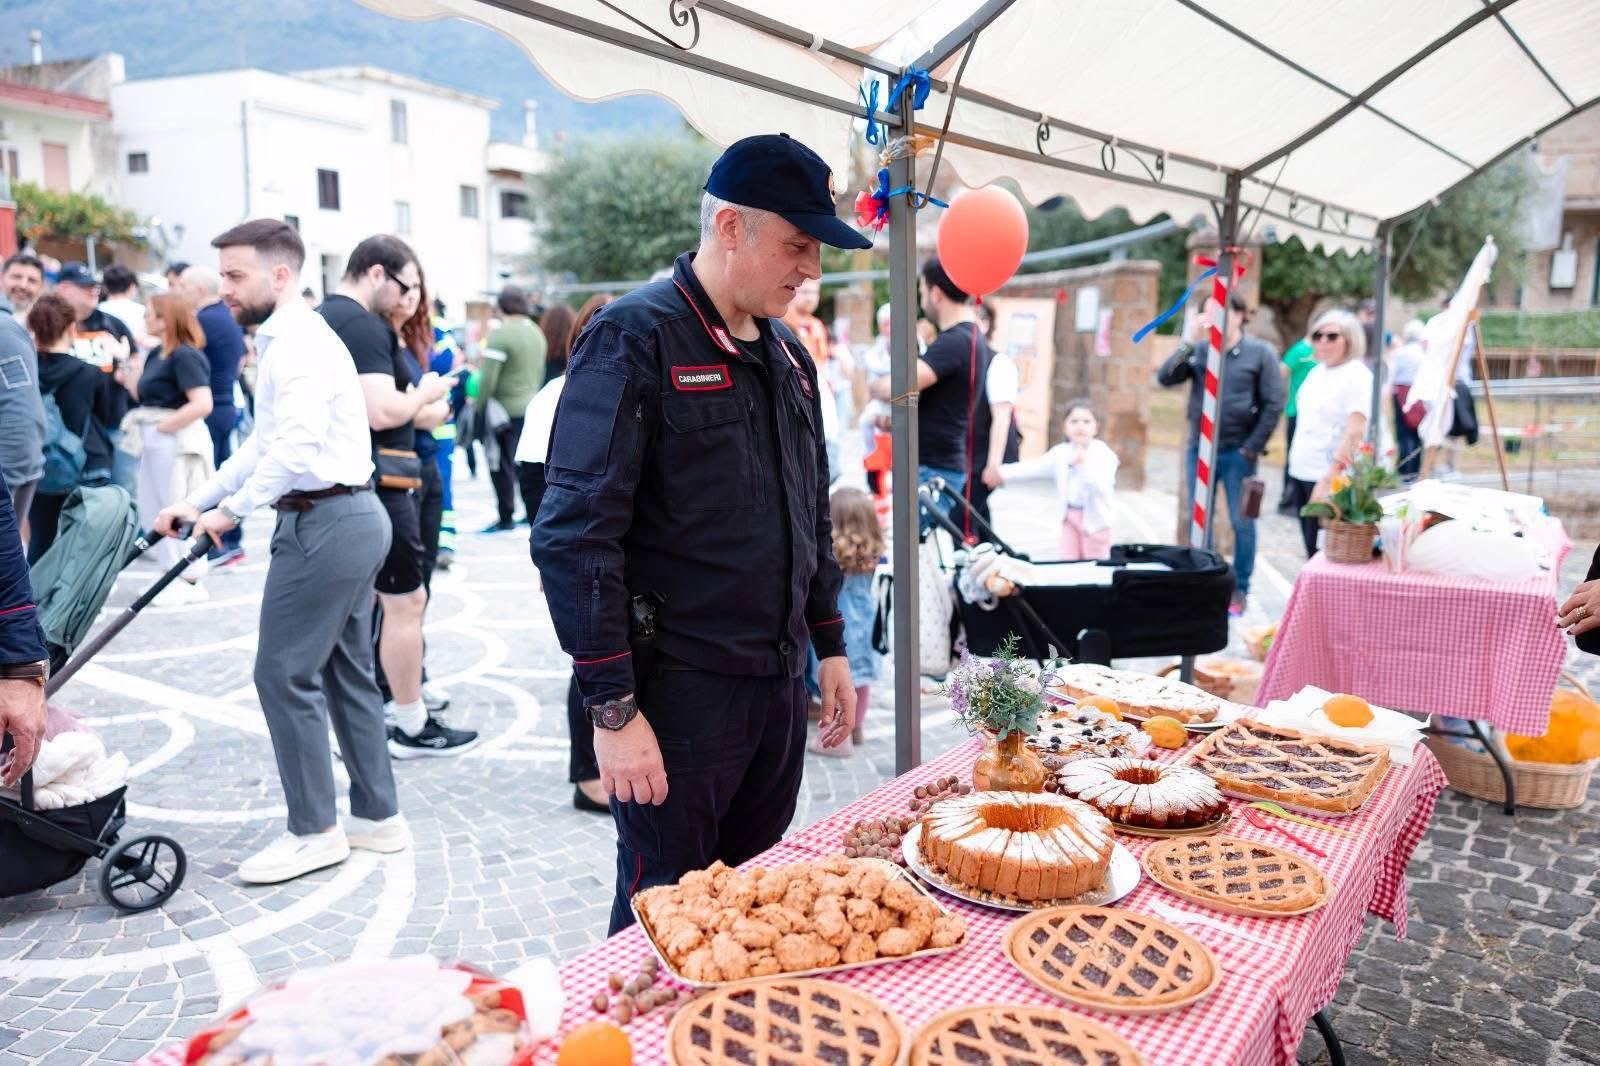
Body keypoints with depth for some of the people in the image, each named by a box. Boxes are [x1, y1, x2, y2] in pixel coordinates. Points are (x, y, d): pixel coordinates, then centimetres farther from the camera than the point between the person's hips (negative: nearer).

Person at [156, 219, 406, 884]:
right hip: (352, 516, 11)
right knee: (347, 672, 14)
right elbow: (262, 445, 23)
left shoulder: (299, 343, -13)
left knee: (284, 673, -3)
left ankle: (314, 830, 7)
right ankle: (378, 816, 22)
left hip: (325, 522, -11)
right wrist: (197, 503, 20)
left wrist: (233, 510, -18)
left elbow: (297, 447, -26)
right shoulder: (288, 340, 20)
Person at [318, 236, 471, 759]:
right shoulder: (364, 327, -16)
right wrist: (424, 393, -7)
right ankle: (412, 726, 7)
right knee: (405, 599, -1)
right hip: (378, 482, -10)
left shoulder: (320, 319, 16)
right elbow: (382, 411, -25)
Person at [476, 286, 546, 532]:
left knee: (501, 465, 2)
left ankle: (506, 518, 8)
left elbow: (488, 379, -18)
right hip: (529, 408, 7)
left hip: (503, 408, -7)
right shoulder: (537, 333, 9)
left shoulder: (500, 335, -15)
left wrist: (479, 407, -8)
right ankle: (534, 512, 15)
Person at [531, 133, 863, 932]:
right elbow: (575, 537, -18)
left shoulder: (788, 355, 11)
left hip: (780, 685, 7)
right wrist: (612, 708, -19)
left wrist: (829, 646, 17)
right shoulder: (635, 338, -13)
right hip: (678, 693, -7)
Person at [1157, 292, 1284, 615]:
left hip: (1237, 452, -3)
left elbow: (1273, 405, -6)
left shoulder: (1260, 352, -3)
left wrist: (1252, 449, -10)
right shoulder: (1198, 350, 6)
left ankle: (1239, 590, 15)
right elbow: (1165, 378, -5)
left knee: (1241, 523, 4)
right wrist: (1188, 342, -13)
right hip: (1199, 449, 3)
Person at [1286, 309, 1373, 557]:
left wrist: (1329, 478, -26)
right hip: (1302, 471, 8)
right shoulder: (1317, 371, 15)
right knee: (1311, 548, 12)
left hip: (1329, 479, -8)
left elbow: (1354, 432, -19)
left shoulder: (1357, 375, -9)